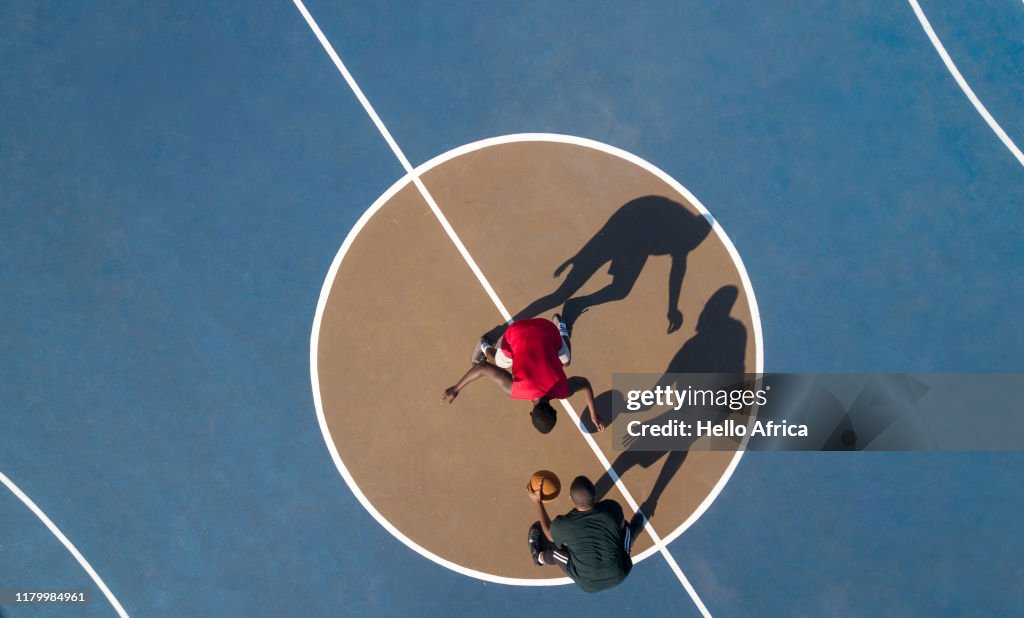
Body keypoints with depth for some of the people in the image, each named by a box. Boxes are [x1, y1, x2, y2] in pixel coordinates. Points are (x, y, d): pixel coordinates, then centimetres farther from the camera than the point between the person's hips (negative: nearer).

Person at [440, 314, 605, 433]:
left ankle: (560, 326, 50)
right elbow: (483, 368, -26)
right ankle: (484, 347, 54)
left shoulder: (563, 390, -25)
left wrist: (593, 415, 5)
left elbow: (585, 384, -4)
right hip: (517, 332, -1)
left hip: (546, 330, 2)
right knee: (497, 363, 24)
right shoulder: (516, 389, -31)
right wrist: (455, 389, -18)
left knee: (566, 361, 28)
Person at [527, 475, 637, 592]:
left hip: (588, 585, -1)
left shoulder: (562, 525, -26)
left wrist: (538, 502, 4)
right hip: (619, 576, 1)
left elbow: (550, 536, 0)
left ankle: (540, 558, 50)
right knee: (625, 527, 19)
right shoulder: (612, 508, -23)